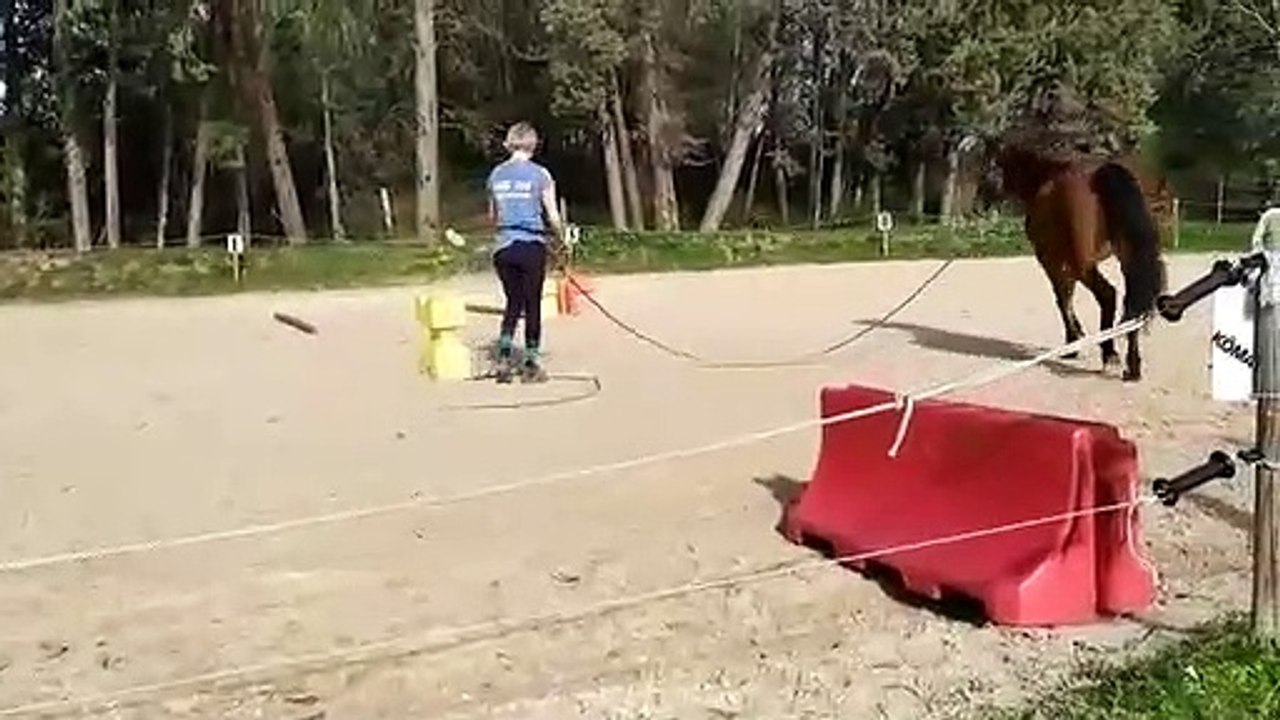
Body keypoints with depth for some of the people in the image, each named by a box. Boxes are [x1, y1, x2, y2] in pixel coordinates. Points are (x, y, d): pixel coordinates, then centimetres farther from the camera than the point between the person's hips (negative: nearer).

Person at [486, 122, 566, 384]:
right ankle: (531, 364, 13)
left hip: (503, 247, 3)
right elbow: (553, 217, -4)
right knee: (532, 304, 7)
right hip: (532, 246, -3)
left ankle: (505, 353, -2)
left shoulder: (496, 174, 7)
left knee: (513, 301, 16)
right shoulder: (539, 174, -5)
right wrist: (562, 238, 12)